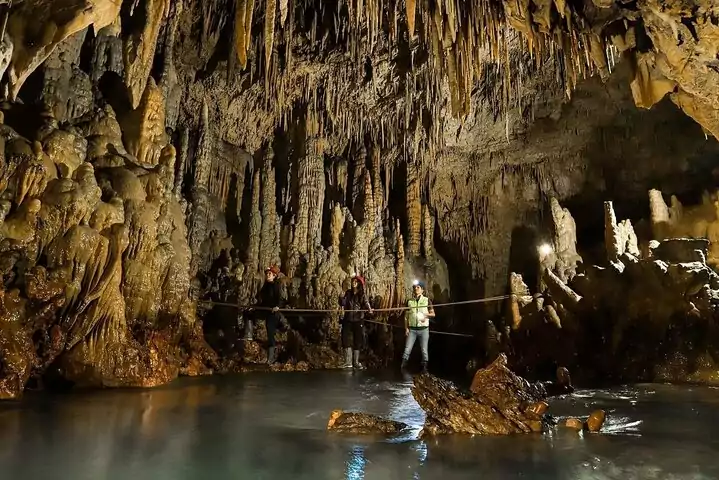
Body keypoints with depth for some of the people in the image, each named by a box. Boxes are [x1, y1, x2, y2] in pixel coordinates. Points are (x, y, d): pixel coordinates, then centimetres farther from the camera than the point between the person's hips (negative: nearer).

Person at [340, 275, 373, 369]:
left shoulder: (363, 294, 0)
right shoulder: (348, 293, 8)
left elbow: (366, 302, -16)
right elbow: (343, 303, 3)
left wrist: (369, 308, -37)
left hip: (358, 320, -1)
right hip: (348, 320, 2)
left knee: (357, 341, 4)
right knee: (347, 340, -6)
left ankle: (356, 362, 14)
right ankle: (348, 362, -1)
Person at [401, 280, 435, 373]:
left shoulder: (427, 300, 1)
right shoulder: (409, 301, 6)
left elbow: (433, 314, 3)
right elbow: (406, 316, 7)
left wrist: (427, 315, -18)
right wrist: (406, 328, -1)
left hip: (423, 329, -1)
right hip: (412, 329, 1)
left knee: (424, 349, 5)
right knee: (407, 349, 0)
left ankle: (424, 367, 17)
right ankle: (403, 367, 7)